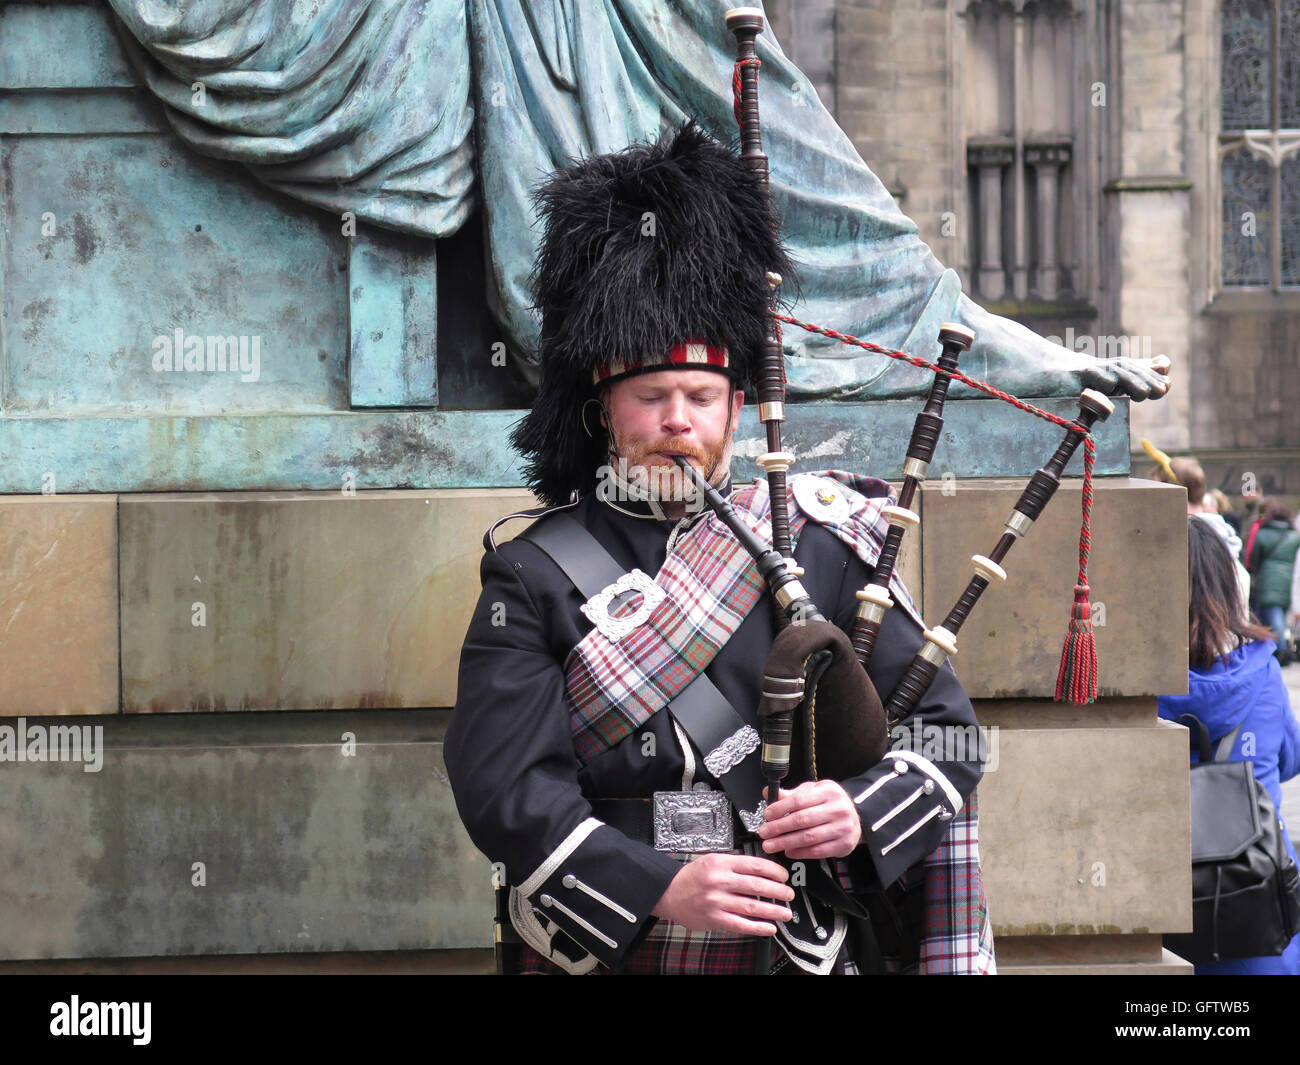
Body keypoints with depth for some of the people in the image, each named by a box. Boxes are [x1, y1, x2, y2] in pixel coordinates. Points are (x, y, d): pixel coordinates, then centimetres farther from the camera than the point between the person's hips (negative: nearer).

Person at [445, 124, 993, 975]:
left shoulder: (821, 544, 6)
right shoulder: (535, 575, 2)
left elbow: (947, 731, 7)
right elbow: (505, 784, -7)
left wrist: (863, 812, -13)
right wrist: (659, 886, -20)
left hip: (798, 950, 2)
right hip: (603, 955, -2)